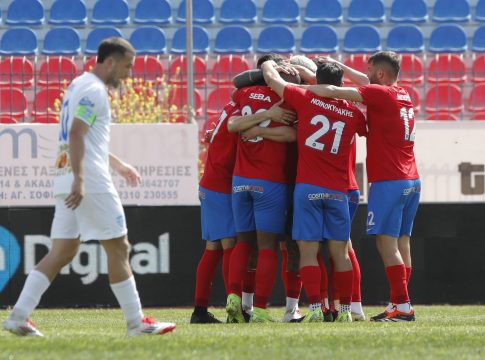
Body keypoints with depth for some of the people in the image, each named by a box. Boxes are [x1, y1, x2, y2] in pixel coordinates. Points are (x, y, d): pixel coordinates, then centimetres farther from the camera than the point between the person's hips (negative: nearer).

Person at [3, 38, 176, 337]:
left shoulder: (80, 86, 20)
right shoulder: (93, 91, -11)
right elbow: (76, 136, -22)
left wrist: (117, 164, 38)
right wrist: (79, 180, -30)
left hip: (68, 180, 9)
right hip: (90, 183, -9)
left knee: (63, 252, 6)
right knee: (118, 248, -2)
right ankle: (136, 323, 2)